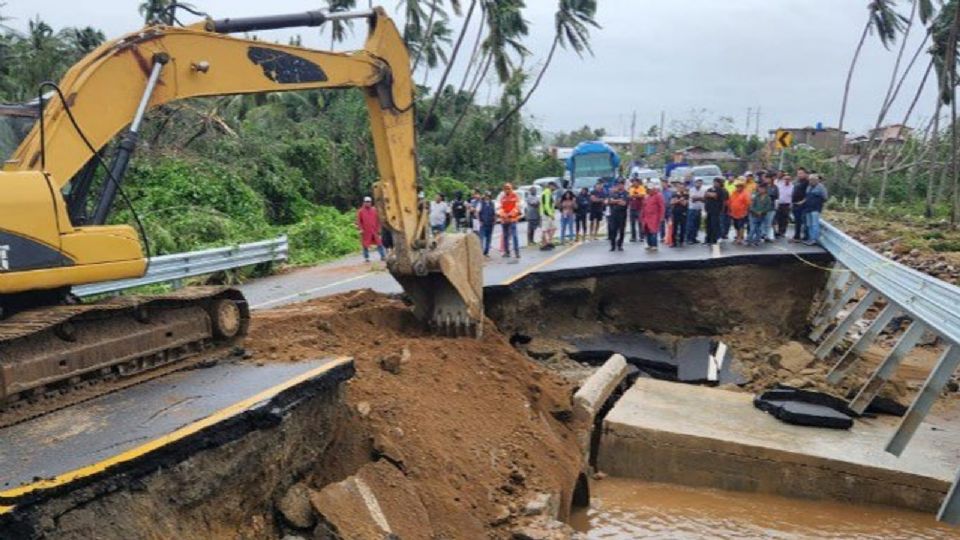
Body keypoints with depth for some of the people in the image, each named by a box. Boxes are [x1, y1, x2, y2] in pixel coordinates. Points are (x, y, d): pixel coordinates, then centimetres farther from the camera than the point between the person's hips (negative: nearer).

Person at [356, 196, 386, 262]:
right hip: (366, 232, -2)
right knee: (365, 245, 1)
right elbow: (359, 221, 0)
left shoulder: (374, 210, 9)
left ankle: (383, 256, 10)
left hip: (374, 231, 2)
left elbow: (377, 220, 12)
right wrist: (361, 229, -9)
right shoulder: (360, 211, 1)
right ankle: (366, 258, 10)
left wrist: (378, 229, 7)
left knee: (379, 244, 3)